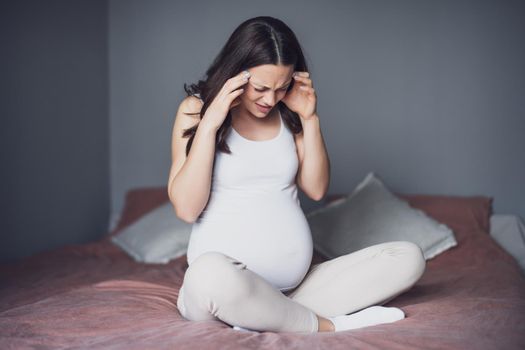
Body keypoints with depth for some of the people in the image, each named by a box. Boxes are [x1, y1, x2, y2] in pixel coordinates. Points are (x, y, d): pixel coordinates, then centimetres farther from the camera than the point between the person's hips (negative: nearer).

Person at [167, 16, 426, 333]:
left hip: (296, 287, 5)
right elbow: (186, 208, -9)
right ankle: (331, 326, -18)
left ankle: (268, 320, -20)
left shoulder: (287, 112, 10)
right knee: (211, 272, -42)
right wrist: (210, 123, -15)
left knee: (409, 257, -10)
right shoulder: (196, 108, -1)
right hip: (225, 286, -5)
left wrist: (310, 118, -1)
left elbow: (317, 189, 8)